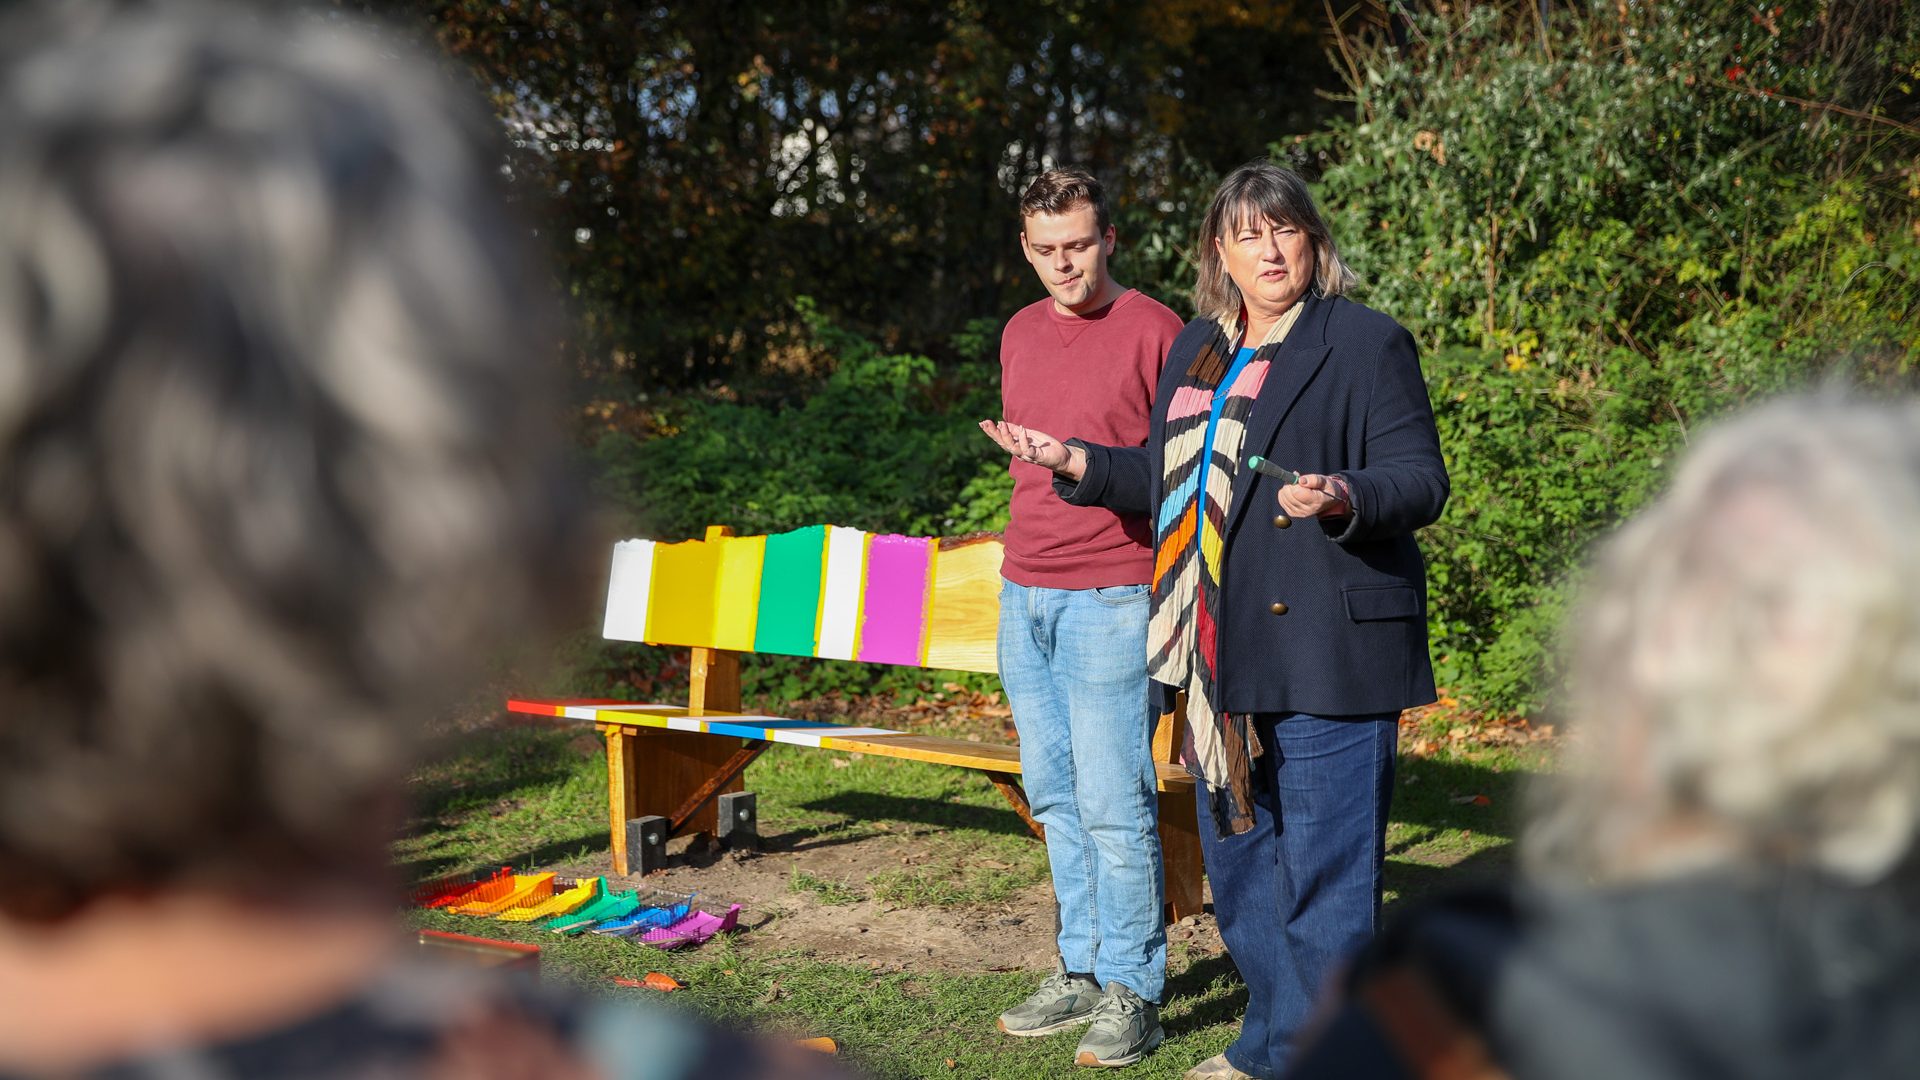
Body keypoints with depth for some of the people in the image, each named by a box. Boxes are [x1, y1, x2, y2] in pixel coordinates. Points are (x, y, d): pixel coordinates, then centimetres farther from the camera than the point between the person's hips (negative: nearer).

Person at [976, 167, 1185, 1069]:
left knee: (1113, 803, -6)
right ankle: (1081, 971, 21)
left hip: (1111, 600, -7)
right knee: (1053, 796, 11)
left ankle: (1132, 992, 4)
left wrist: (1101, 469, -15)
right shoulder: (1019, 334, 14)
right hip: (1023, 596, 7)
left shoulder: (1154, 331, -6)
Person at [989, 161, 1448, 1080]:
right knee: (1236, 853, 17)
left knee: (1323, 865, -4)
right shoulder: (1197, 348, 16)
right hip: (1222, 653, 8)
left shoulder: (1367, 342, -5)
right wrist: (1079, 463, 15)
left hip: (1326, 651, -8)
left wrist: (1343, 498, -29)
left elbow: (1421, 478, -11)